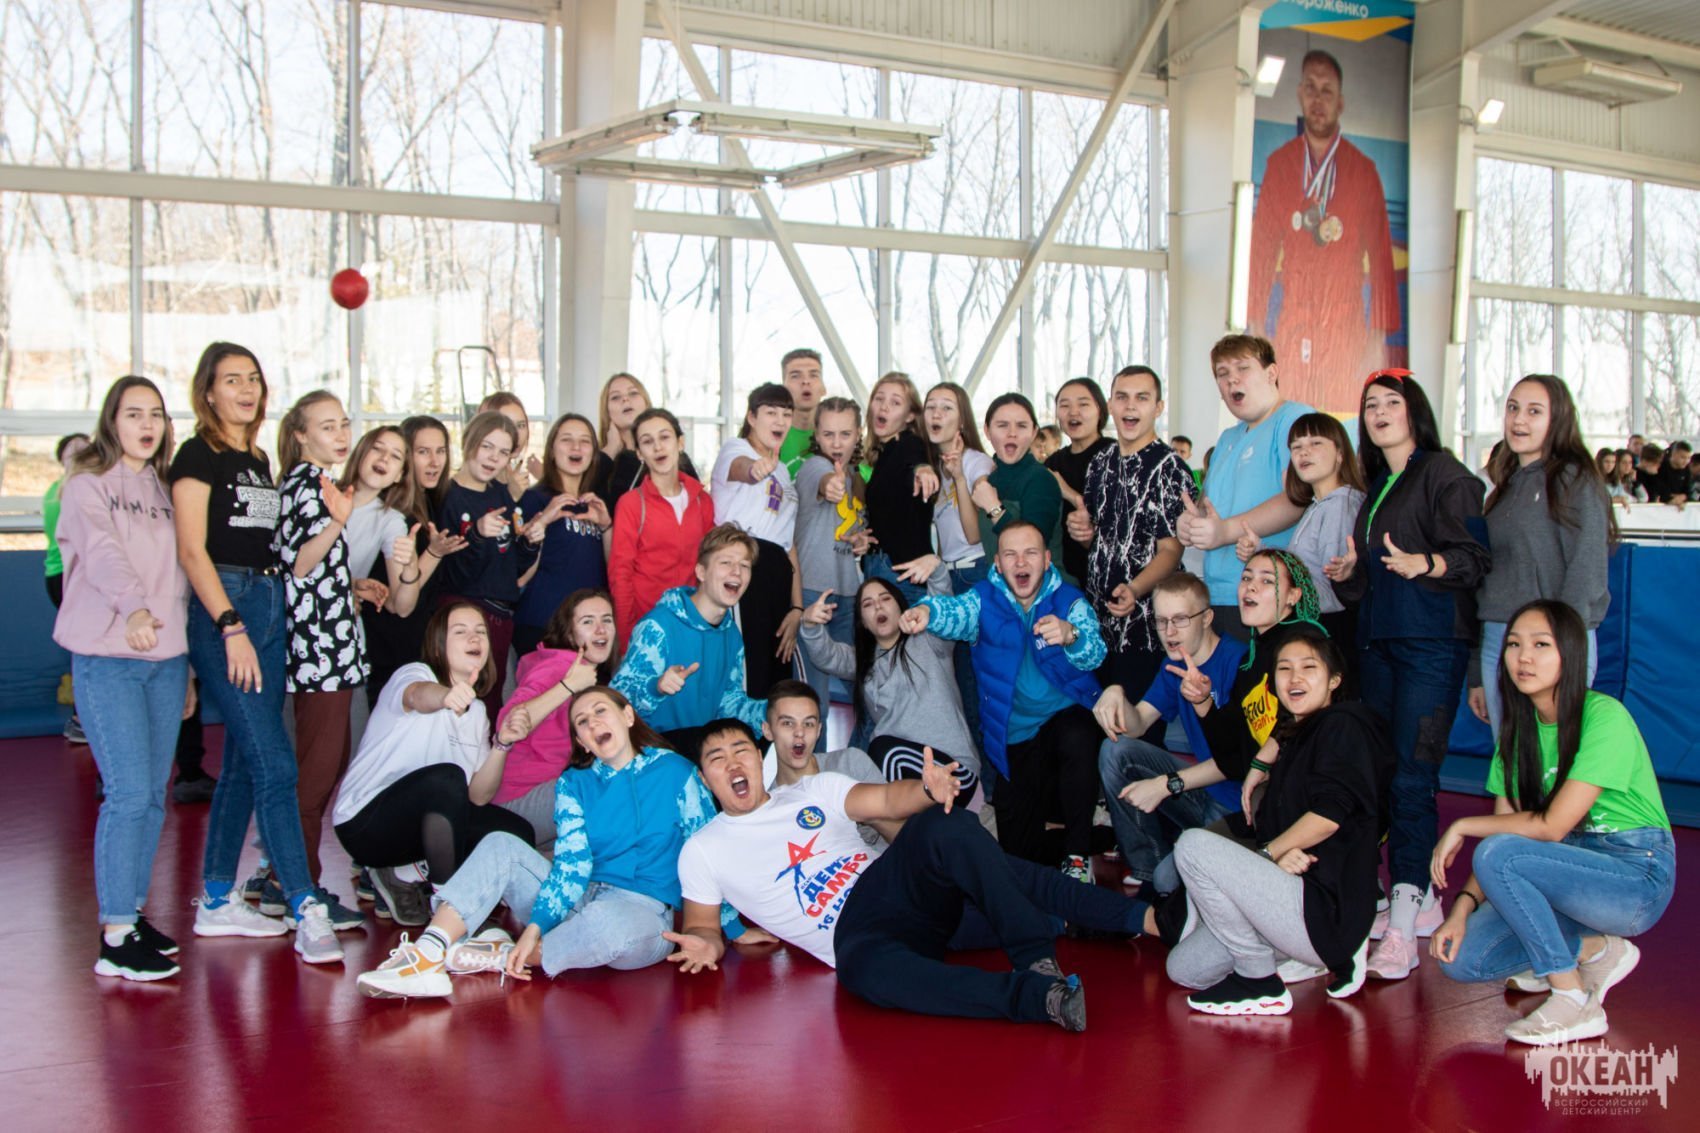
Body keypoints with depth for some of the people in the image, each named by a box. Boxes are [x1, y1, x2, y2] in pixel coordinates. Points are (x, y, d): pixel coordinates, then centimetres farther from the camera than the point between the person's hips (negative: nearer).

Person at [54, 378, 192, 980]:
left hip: (166, 657, 6)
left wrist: (188, 665, 17)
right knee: (128, 792, -12)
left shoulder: (164, 489, 17)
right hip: (107, 659, -6)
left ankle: (133, 912, 18)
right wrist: (133, 606, -40)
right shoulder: (87, 485, -2)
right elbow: (100, 551, -21)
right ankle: (115, 938, -6)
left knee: (154, 795, 7)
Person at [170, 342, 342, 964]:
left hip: (269, 607, 8)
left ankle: (217, 902, 19)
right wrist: (231, 628, -18)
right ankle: (307, 912, -12)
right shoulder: (198, 456, -4)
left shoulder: (258, 461, 18)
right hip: (221, 610, -8)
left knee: (244, 762, 10)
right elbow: (193, 550, -11)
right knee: (274, 762, -12)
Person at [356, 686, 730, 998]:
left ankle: (506, 957, -15)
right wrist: (535, 928, -19)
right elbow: (572, 864, -3)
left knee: (603, 919, -39)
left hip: (648, 911, -4)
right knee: (500, 847, -10)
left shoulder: (677, 772, 0)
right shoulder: (573, 784, 10)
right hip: (580, 901, 4)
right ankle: (428, 955, -27)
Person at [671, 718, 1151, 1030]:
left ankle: (1039, 956, -31)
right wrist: (707, 944, -12)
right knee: (863, 968, -42)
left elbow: (887, 800, 6)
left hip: (895, 880, 3)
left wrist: (927, 789, -18)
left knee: (946, 826, -30)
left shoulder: (813, 790, 18)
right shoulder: (702, 851, 14)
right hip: (853, 933, -3)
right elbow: (702, 922, 14)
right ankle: (1039, 994, -46)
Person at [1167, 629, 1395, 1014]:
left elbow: (1330, 813, -20)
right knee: (1183, 968, 11)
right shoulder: (1294, 737, 21)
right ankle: (1326, 955, 12)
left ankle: (1259, 981, -11)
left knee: (1193, 845, -22)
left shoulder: (1344, 725, -6)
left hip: (1326, 909, -10)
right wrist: (1280, 853, -9)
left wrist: (1269, 851, -8)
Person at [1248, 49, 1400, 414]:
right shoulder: (1278, 164, 9)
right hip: (1289, 331, 1)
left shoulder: (1363, 171, 5)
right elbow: (1261, 247, 9)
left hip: (1345, 330, -1)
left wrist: (1379, 338, -3)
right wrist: (1256, 327, 2)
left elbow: (1380, 257, 3)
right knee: (1287, 421, -4)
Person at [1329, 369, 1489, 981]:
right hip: (1378, 641, 8)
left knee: (1411, 775, -12)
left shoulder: (1445, 474, -4)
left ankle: (1402, 931, -13)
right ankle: (1424, 900, 20)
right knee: (1384, 772, 8)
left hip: (1432, 642, -8)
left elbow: (1474, 556, -14)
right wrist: (1348, 572, 7)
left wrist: (1424, 563, -31)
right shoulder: (1377, 485, 19)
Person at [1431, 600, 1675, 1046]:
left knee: (1497, 854, -30)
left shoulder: (1604, 717, -17)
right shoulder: (1520, 729, 6)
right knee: (1461, 959, -11)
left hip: (1637, 877, -7)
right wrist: (1463, 906, -13)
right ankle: (1595, 950, 8)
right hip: (1576, 870, 7)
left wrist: (1461, 827, -11)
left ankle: (1574, 1002, -17)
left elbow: (1550, 827, -22)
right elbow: (1505, 827, 1)